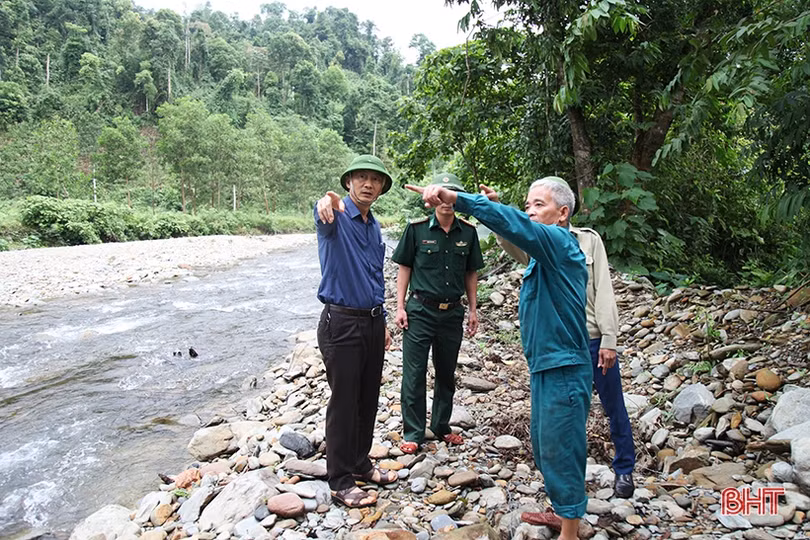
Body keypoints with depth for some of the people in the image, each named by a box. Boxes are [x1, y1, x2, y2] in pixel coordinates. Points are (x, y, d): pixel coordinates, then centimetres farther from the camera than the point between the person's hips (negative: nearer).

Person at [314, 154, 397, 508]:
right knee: (344, 403, 1)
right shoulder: (335, 217, -9)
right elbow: (324, 217, -37)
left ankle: (360, 464, 34)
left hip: (373, 323, 7)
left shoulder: (375, 228, 13)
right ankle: (340, 481, 17)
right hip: (341, 323, -7)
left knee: (368, 399, 16)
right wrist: (327, 203, -61)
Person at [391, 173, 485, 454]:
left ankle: (441, 426, 32)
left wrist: (473, 310, 9)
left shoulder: (468, 232, 2)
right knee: (414, 373, 2)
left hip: (452, 312, 3)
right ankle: (413, 433, 15)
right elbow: (404, 268, 0)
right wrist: (400, 307, -5)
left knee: (446, 373, 15)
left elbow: (471, 273, 10)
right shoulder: (417, 228, -5)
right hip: (420, 311, -3)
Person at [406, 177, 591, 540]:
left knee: (560, 450, 3)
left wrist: (456, 199, -46)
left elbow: (515, 224, -35)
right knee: (544, 446, 21)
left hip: (565, 370, -10)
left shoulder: (559, 242, -17)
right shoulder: (542, 255, 13)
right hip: (545, 365, 10)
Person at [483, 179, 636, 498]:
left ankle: (624, 469, 34)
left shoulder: (588, 240, -1)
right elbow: (509, 239, -23)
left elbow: (603, 292, -3)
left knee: (614, 408, 13)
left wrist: (609, 340, -8)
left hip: (593, 339, 0)